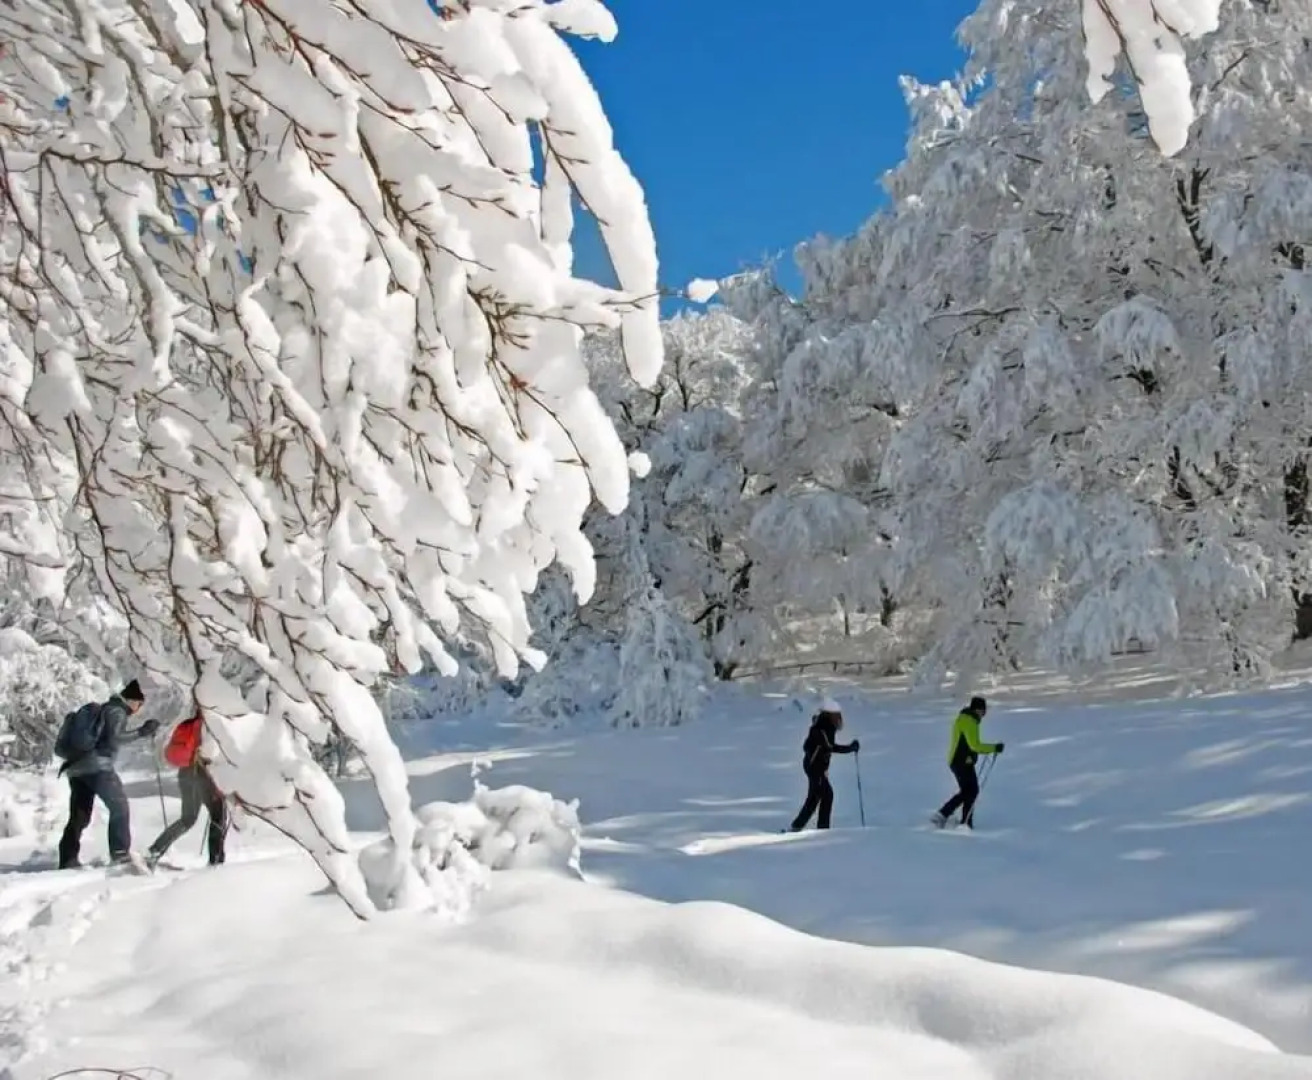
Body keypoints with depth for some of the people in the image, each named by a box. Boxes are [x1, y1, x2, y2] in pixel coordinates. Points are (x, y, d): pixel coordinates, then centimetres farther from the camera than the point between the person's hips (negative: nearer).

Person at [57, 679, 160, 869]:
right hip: (97, 767, -9)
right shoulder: (117, 711, -4)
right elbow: (114, 738, -18)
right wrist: (141, 732, -17)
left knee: (79, 816, 9)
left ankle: (68, 860, 4)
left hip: (77, 768, 9)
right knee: (119, 806, -1)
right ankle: (120, 852, -5)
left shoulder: (102, 709, 24)